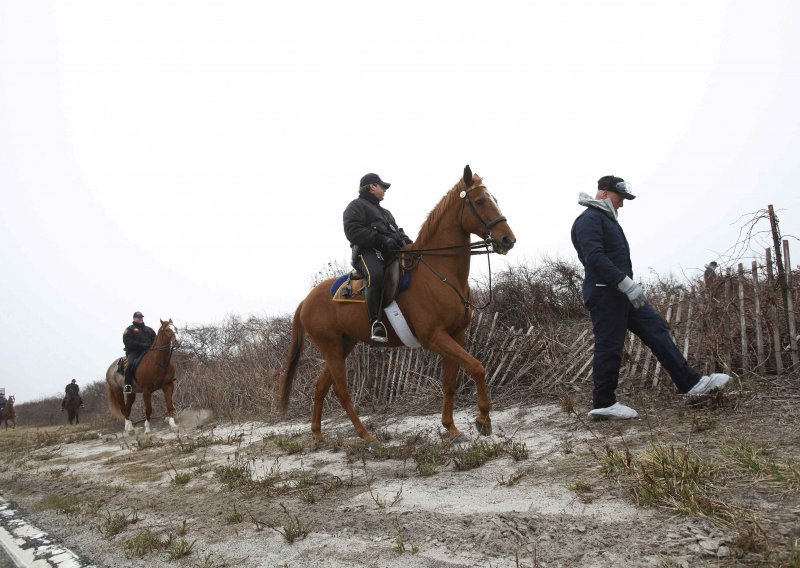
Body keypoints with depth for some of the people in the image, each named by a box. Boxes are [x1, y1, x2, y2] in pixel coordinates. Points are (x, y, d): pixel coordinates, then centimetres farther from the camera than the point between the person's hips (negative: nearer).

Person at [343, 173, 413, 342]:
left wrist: (405, 239, 8)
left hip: (391, 252, 9)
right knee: (377, 275, -40)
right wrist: (382, 240, -20)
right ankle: (376, 322, -39)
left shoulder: (385, 212, 37)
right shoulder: (356, 206, 9)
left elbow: (396, 231, 35)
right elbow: (353, 231, -8)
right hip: (368, 252, -9)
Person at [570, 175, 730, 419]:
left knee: (656, 329, 6)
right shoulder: (589, 220, -12)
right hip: (605, 293, -10)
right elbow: (595, 258, -25)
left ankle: (691, 383, 7)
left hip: (620, 293, 11)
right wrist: (626, 283, -27)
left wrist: (628, 285, 23)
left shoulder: (606, 219, 23)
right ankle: (603, 403, 5)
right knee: (609, 347, -5)